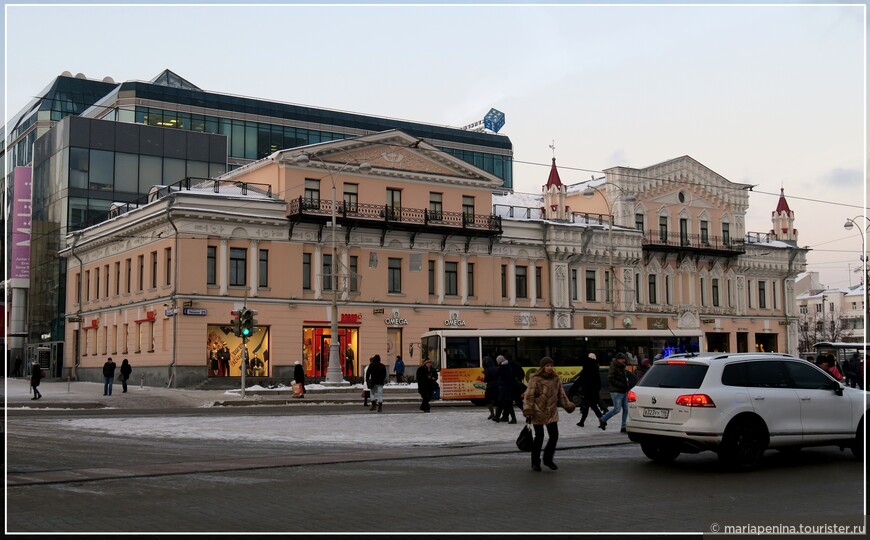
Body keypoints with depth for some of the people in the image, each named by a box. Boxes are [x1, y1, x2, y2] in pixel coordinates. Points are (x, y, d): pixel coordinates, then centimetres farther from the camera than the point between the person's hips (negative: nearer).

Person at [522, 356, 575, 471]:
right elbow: (529, 396, -13)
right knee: (539, 437, 0)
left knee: (554, 435, 3)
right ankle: (535, 463, 16)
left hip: (552, 413, 5)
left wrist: (568, 405, 13)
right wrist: (528, 412, -18)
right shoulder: (535, 379, -11)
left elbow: (561, 394, 17)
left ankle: (548, 459, 23)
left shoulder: (556, 379, 6)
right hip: (538, 413, -5)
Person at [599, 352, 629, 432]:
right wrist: (622, 385, -20)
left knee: (625, 409, 4)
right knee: (617, 409, -10)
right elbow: (611, 379, -18)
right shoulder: (613, 368, -10)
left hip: (623, 392, 9)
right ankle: (603, 420, 6)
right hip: (616, 392, -9)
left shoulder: (622, 367, 19)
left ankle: (623, 427, 9)